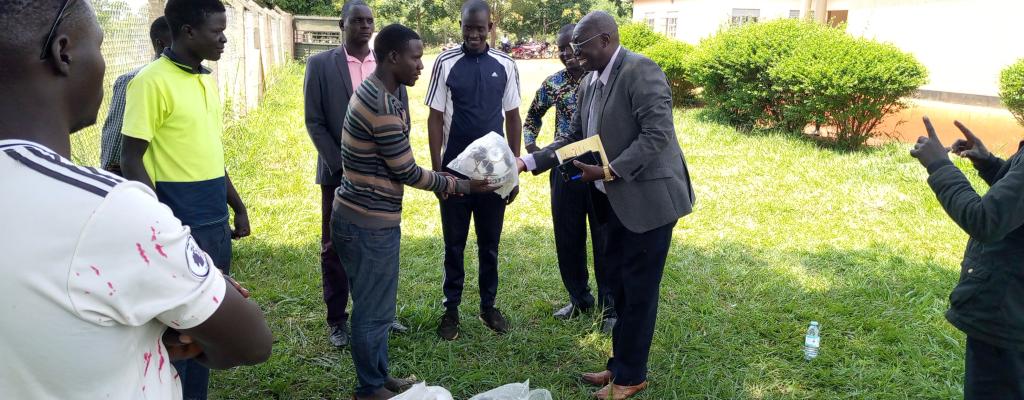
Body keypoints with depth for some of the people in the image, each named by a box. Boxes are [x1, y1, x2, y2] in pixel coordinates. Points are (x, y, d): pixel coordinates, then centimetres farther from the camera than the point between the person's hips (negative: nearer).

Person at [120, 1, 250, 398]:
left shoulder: (206, 80, 11)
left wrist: (238, 206, 17)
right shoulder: (152, 81, -13)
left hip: (215, 220, 8)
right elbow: (132, 161, -13)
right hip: (180, 224, -8)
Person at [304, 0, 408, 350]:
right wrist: (342, 165, -11)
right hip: (339, 173, -2)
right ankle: (337, 320, 17)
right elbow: (314, 122, -4)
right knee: (335, 248, 6)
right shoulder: (320, 64, -1)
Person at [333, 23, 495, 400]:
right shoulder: (383, 104, -23)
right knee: (374, 310, 6)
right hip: (369, 224, -10)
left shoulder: (374, 91, 9)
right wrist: (462, 185, -8)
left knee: (375, 307, 20)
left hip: (360, 216, 10)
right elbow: (406, 172, -17)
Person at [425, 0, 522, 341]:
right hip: (455, 171, -2)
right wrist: (437, 170, -8)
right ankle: (451, 309, 23)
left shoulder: (505, 66, 1)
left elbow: (513, 117, 6)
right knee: (454, 244, 10)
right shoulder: (446, 63, -5)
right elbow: (435, 118, -3)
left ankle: (488, 305, 28)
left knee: (490, 244, 13)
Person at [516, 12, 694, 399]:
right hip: (617, 200, 8)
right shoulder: (590, 81, 8)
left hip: (648, 198, -8)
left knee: (639, 289, 4)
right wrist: (529, 161, 3)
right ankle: (621, 364, 32)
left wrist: (608, 172, -25)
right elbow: (574, 138, 12)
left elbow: (657, 134, -23)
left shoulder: (641, 70, -17)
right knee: (619, 286, 16)